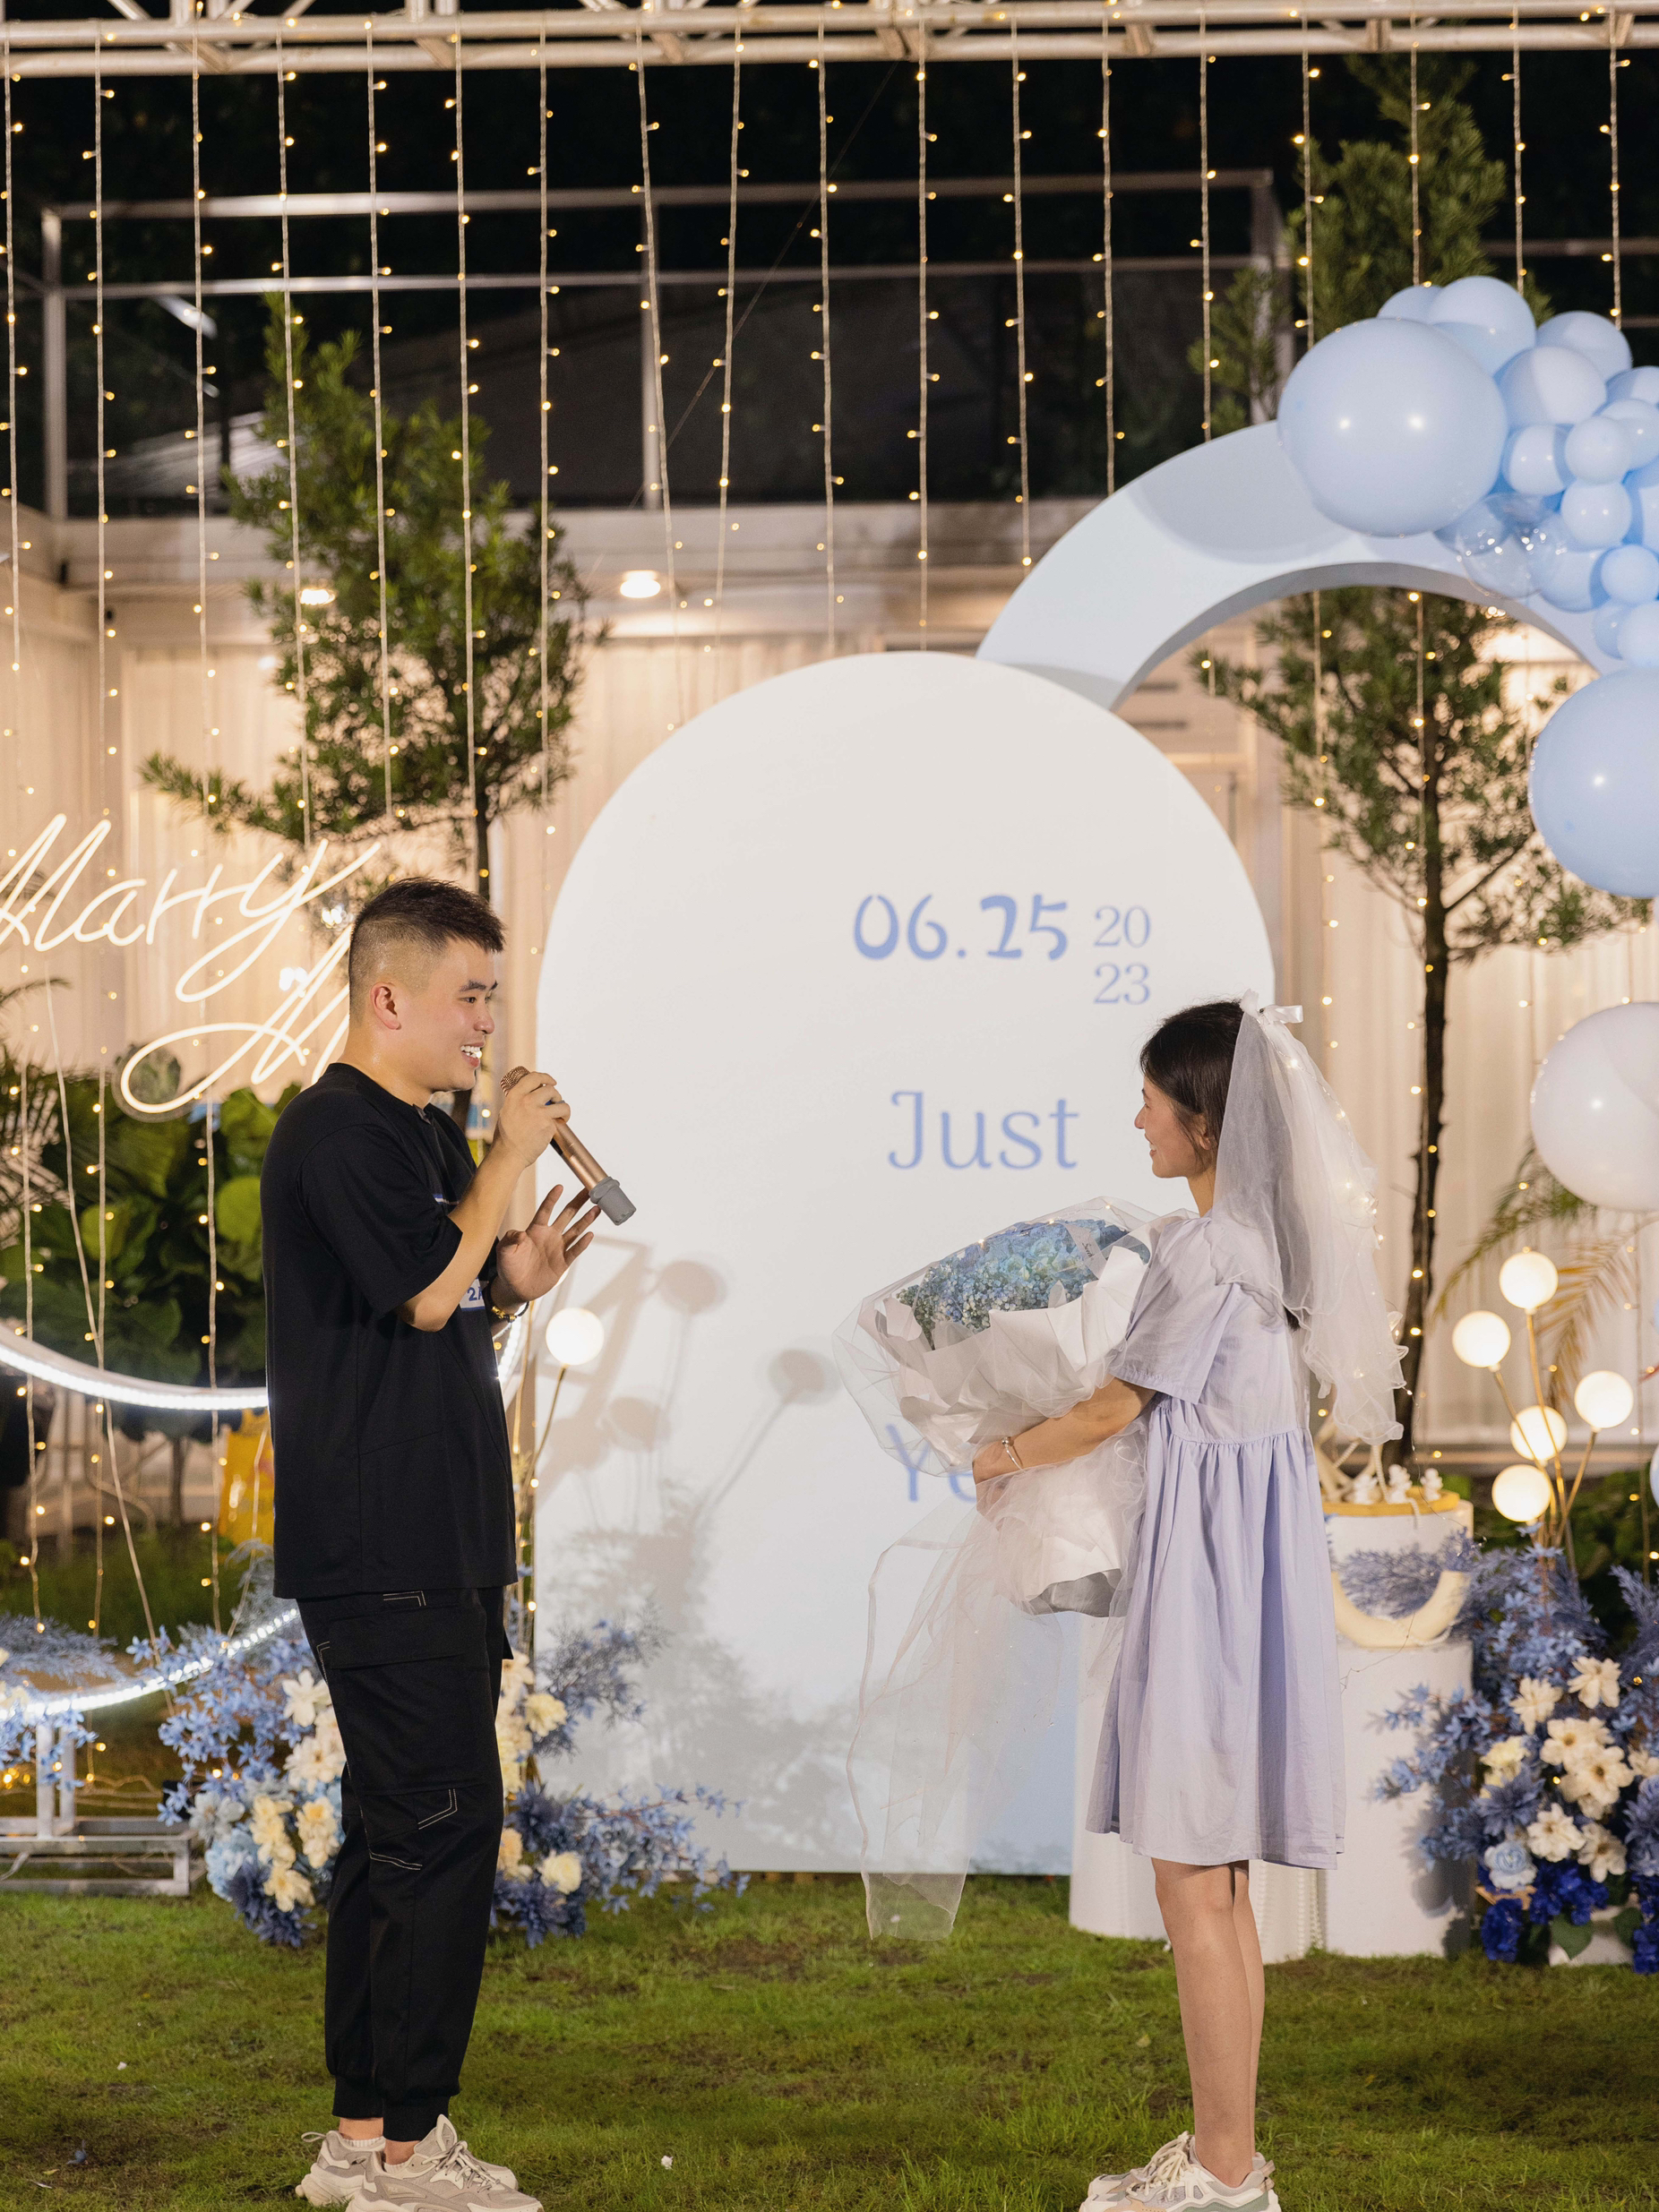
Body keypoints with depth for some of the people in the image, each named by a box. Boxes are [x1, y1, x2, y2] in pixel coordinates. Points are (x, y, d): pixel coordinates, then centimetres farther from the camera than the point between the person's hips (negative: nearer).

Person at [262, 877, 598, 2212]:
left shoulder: (426, 1136, 19)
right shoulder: (335, 1130, -12)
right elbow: (424, 1290, -20)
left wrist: (520, 1276, 8)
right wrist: (512, 1160, -11)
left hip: (435, 1541, 10)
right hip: (381, 1545, -10)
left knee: (401, 1829, 12)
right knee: (442, 1825, -10)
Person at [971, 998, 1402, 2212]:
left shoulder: (1205, 1250, -18)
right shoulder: (1273, 1238, 10)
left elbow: (1116, 1407, -10)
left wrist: (1003, 1456, 7)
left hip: (1211, 1557, -10)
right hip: (1259, 1547, 10)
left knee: (1195, 1881, -3)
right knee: (1217, 1880, 15)